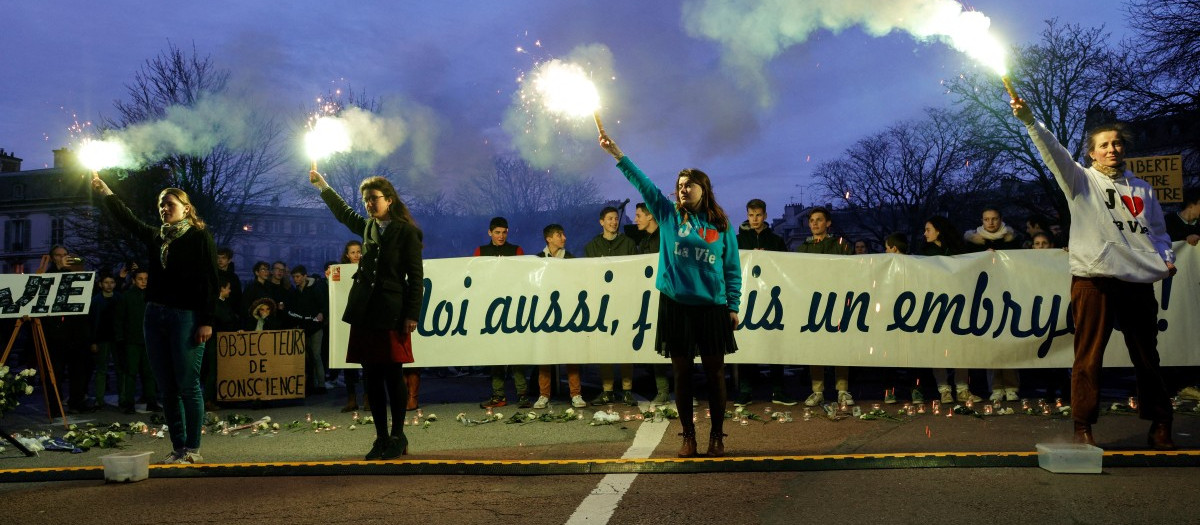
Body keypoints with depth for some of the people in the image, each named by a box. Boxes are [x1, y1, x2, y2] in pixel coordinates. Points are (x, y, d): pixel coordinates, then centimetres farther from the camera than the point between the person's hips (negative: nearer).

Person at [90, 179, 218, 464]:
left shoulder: (200, 237, -3)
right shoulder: (156, 237, 17)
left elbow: (210, 281, -8)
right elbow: (127, 219, 18)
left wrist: (206, 321, -15)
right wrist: (106, 192, 5)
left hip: (186, 317, -7)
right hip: (155, 315, 7)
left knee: (188, 385, -6)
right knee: (167, 388, 6)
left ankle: (193, 449, 1)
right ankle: (178, 448, 11)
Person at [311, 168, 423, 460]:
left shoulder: (407, 232, -5)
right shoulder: (368, 226, 12)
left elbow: (416, 276, -7)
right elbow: (343, 212, 34)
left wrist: (412, 314, -11)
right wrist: (322, 186, 38)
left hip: (391, 314, -6)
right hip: (365, 312, 6)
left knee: (393, 377, -2)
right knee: (372, 378, 6)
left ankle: (397, 436, 10)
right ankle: (381, 438, 14)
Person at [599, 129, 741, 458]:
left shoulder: (721, 226, 5)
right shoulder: (668, 214, 6)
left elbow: (733, 269, 6)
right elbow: (642, 183, -1)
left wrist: (734, 306, 0)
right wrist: (617, 155, -9)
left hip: (712, 308, 0)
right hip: (675, 306, 1)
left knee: (715, 373, 3)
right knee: (681, 373, 5)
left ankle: (717, 436, 13)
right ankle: (688, 436, 14)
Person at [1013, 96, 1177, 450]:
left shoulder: (1143, 189, 19)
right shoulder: (1081, 180, 7)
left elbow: (1159, 233, 24)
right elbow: (1053, 152, -9)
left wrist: (1167, 259, 4)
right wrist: (1029, 120, -24)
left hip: (1138, 281, 4)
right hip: (1093, 279, -4)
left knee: (1147, 357, 10)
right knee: (1089, 357, -3)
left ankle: (1160, 426, 20)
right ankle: (1083, 427, 3)